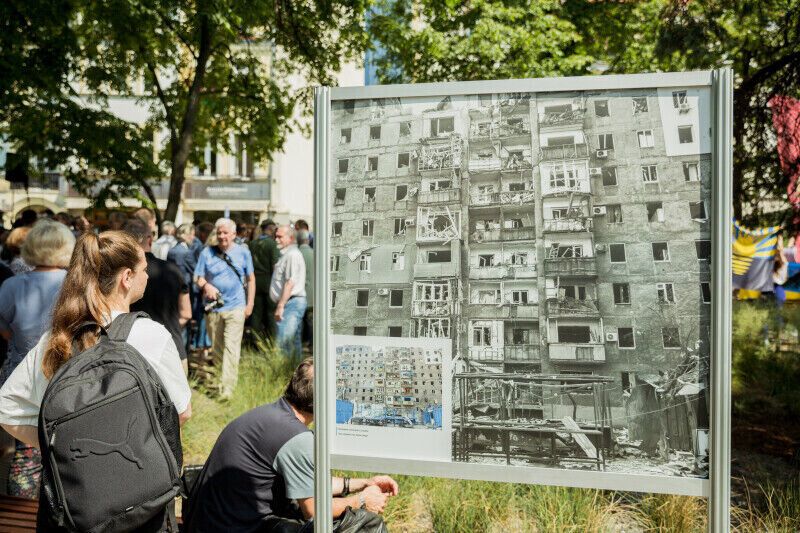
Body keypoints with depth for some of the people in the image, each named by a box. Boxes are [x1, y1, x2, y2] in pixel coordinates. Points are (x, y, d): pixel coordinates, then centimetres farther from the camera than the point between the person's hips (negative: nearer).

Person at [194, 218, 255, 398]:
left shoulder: (243, 252, 4)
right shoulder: (207, 253, 3)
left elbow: (250, 278, 10)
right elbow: (198, 277, 4)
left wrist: (250, 303, 4)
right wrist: (205, 285, -19)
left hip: (235, 307, -2)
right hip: (213, 307, 2)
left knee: (231, 347, -11)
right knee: (216, 348, 13)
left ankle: (227, 388, -15)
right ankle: (218, 379, 34)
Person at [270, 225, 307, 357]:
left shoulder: (293, 254, -11)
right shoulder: (286, 254, 21)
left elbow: (290, 283, -19)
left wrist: (280, 306, -21)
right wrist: (280, 305, 19)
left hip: (291, 302, -10)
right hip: (292, 303, 10)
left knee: (284, 342, -15)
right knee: (294, 342, 12)